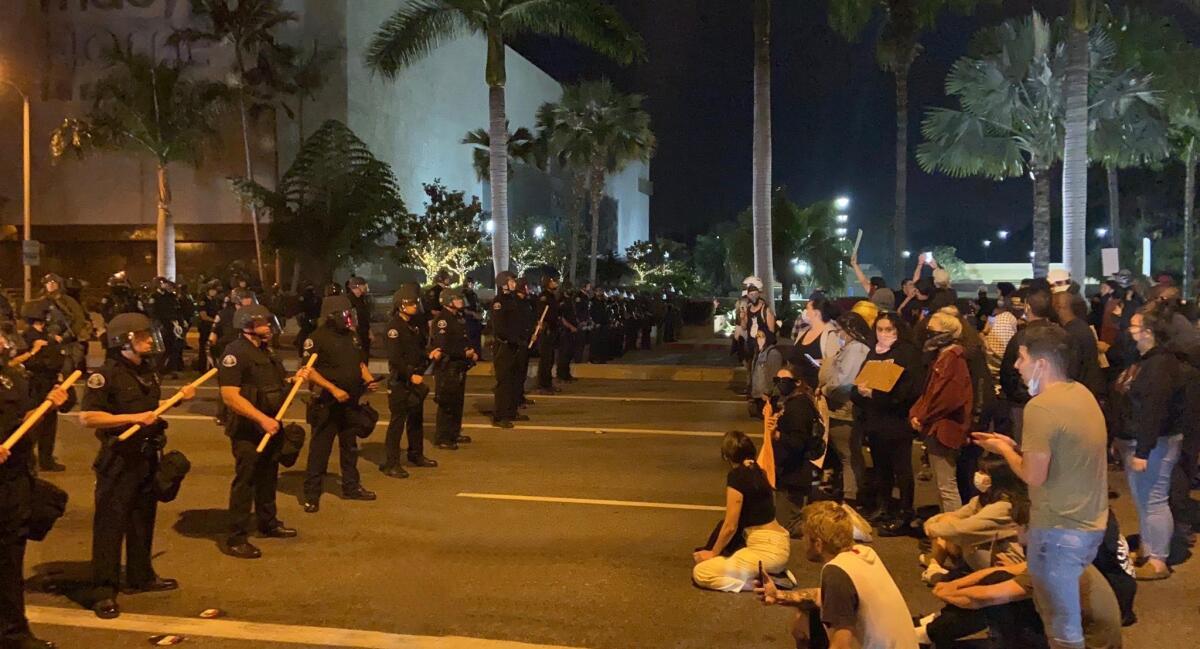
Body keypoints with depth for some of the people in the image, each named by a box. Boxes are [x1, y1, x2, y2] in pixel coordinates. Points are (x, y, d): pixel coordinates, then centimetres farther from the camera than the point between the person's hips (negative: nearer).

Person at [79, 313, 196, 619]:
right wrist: (133, 417, -25)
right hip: (119, 459, -8)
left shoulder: (148, 371, 9)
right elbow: (87, 417, -22)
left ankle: (141, 576, 32)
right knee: (110, 524, -3)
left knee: (144, 518, 18)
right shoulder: (107, 374, -17)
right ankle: (104, 591, 4)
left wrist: (179, 398, 8)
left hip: (148, 456, 8)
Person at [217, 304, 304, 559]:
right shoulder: (235, 353, -17)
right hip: (247, 430, -9)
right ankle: (237, 539, 4)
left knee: (268, 477, 20)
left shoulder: (266, 350, 12)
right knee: (245, 481, -4)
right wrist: (262, 419, -28)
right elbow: (230, 396, -26)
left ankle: (268, 523, 37)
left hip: (270, 426, 9)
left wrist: (295, 379, 3)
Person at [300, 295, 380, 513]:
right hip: (326, 404, -7)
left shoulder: (352, 335, 9)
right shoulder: (318, 338, -13)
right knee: (319, 449, -2)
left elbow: (359, 363, 19)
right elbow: (309, 370, -17)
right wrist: (333, 389, -24)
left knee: (350, 446, 17)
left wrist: (369, 380, 0)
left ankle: (351, 486, 31)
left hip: (351, 403, 7)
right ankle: (311, 495, 5)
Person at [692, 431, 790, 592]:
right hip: (777, 544, 9)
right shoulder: (756, 470, 9)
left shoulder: (737, 476, -15)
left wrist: (713, 553, 2)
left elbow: (730, 526, -11)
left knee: (700, 574, -10)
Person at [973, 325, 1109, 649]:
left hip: (1059, 528, -9)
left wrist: (1003, 450, -5)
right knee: (1062, 612, 23)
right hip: (1090, 524, 9)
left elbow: (1034, 476, -22)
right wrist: (1015, 445, 10)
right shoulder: (1082, 394, 6)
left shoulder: (1041, 407, -22)